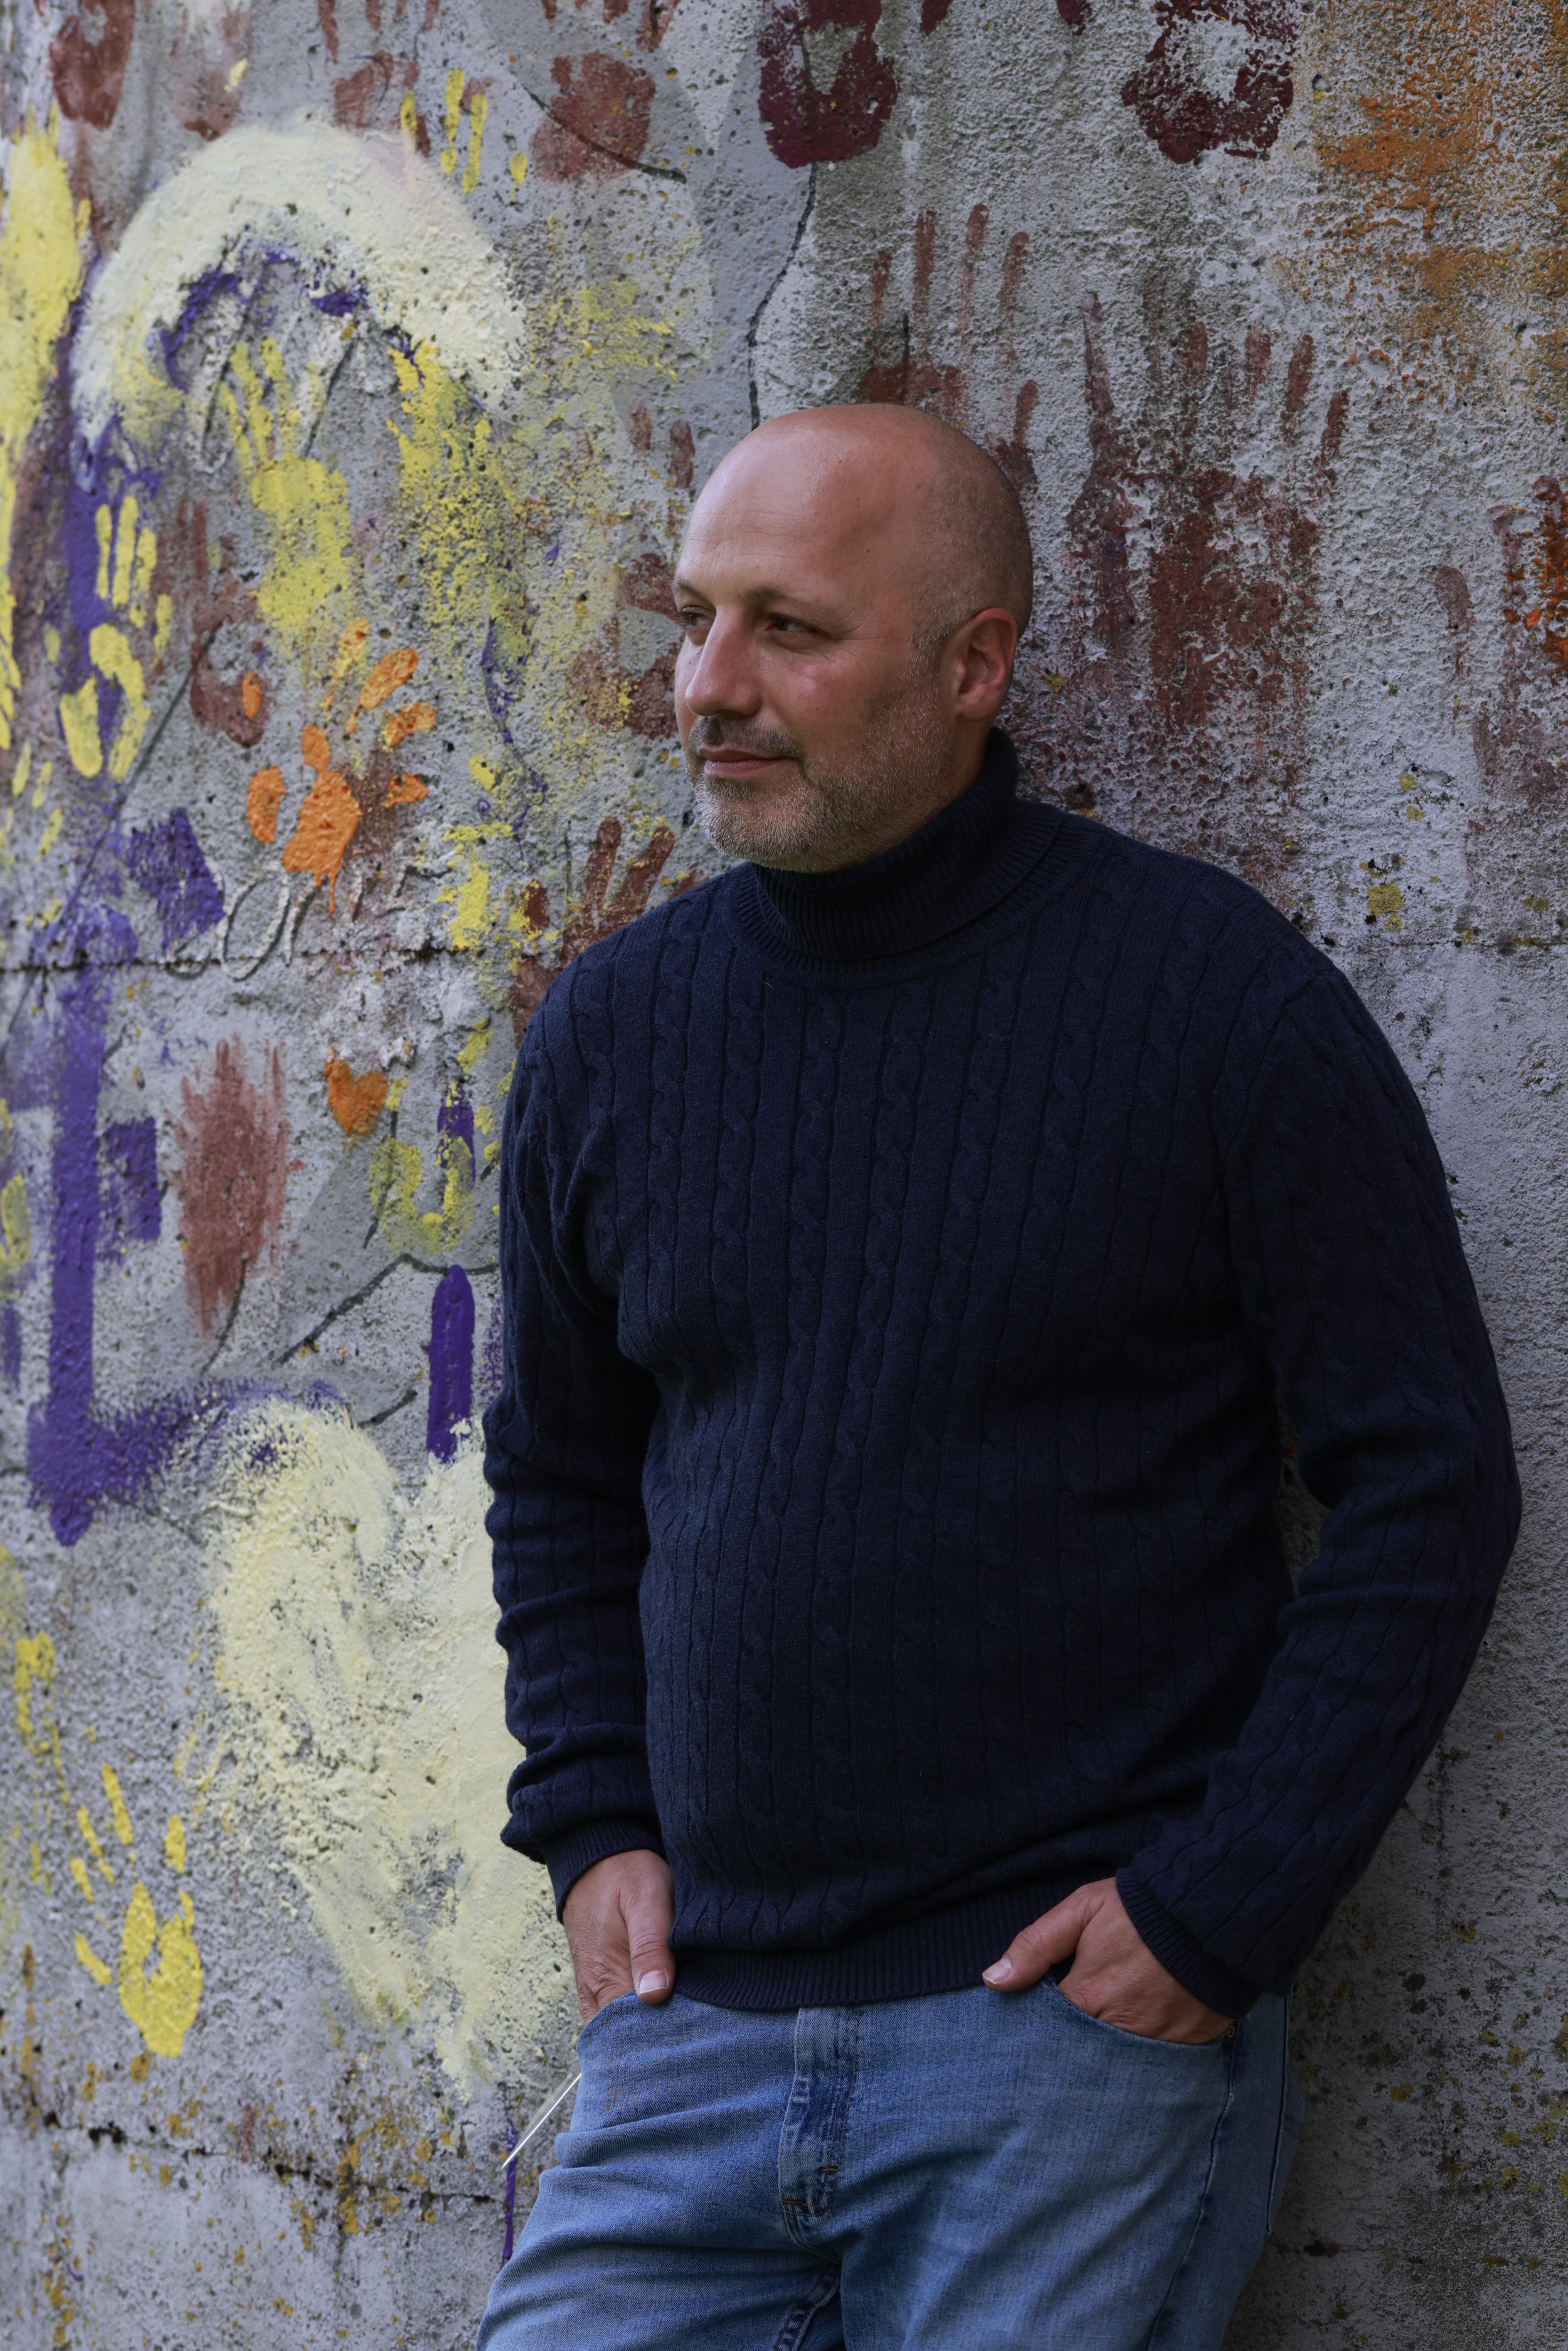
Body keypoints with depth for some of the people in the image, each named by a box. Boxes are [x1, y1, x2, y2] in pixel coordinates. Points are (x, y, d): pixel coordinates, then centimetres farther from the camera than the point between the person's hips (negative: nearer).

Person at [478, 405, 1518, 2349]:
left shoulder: (1209, 991, -6)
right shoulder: (615, 1028, 7)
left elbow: (1430, 1480, -5)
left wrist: (1220, 1907, -10)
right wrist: (590, 1826, 7)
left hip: (1073, 2043, -4)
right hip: (693, 2033, 4)